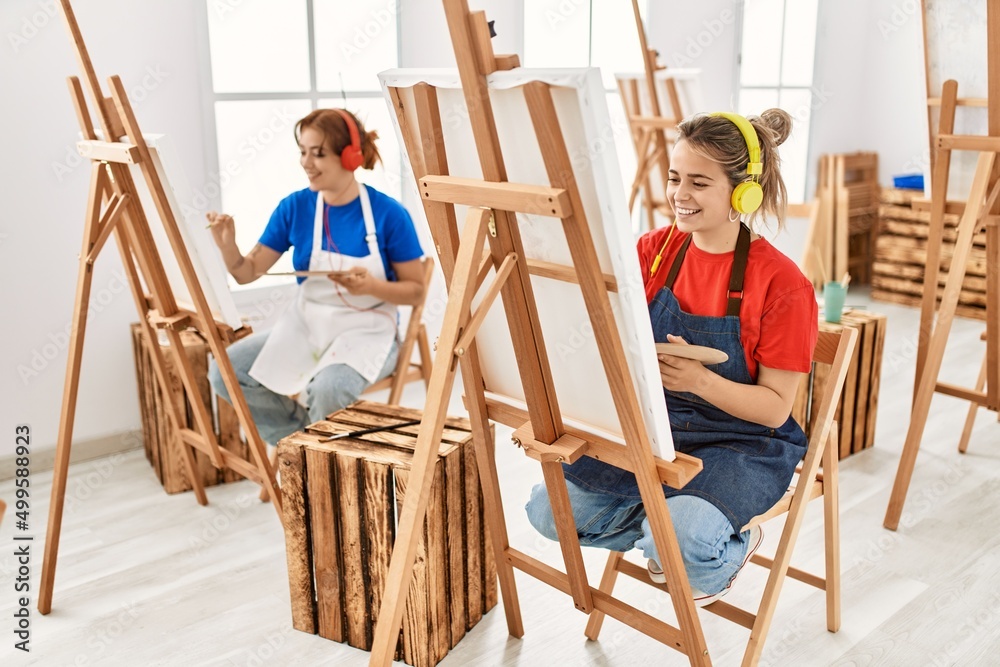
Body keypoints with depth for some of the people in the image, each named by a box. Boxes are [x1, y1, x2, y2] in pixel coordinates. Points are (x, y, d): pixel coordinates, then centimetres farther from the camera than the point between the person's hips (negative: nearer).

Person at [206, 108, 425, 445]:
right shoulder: (294, 206, -4)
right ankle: (302, 435, 8)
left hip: (366, 332, -4)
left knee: (327, 390, -34)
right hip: (304, 326, 5)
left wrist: (373, 286, -25)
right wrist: (227, 245, -20)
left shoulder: (389, 214, -13)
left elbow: (416, 291, -6)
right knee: (224, 371, -13)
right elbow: (248, 273, 0)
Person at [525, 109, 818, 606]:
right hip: (652, 427, 5)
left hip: (743, 444, -4)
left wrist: (700, 381, -31)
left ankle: (730, 548, 8)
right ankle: (675, 523, 12)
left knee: (684, 539, -31)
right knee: (548, 508, -11)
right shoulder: (655, 249, -1)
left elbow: (775, 408, -13)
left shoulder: (781, 284, -14)